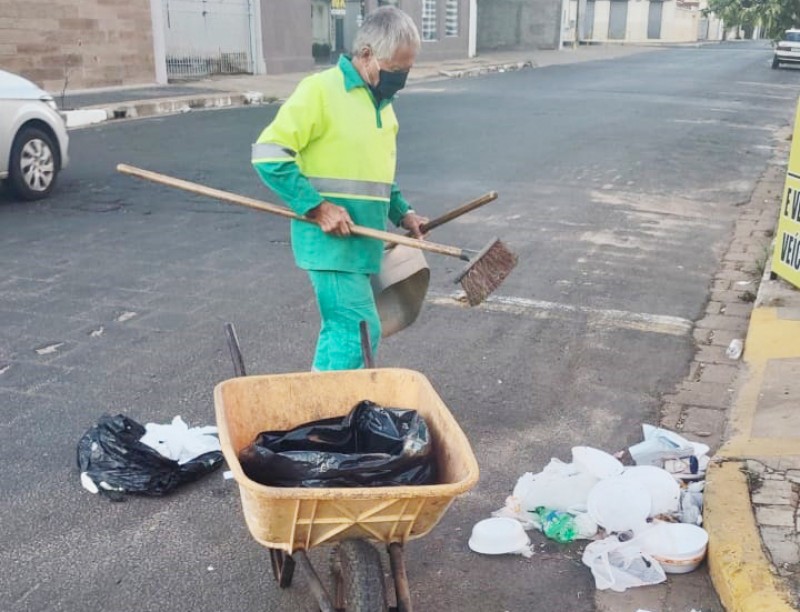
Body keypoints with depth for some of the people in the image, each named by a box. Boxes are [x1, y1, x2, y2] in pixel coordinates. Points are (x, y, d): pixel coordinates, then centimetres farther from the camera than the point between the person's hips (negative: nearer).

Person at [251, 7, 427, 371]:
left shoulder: (382, 102, 14)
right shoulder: (320, 90, -12)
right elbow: (268, 154, -16)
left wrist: (402, 213, 10)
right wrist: (317, 207, -19)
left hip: (362, 241, 8)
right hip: (330, 239, -8)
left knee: (341, 327, 13)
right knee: (360, 329, -11)